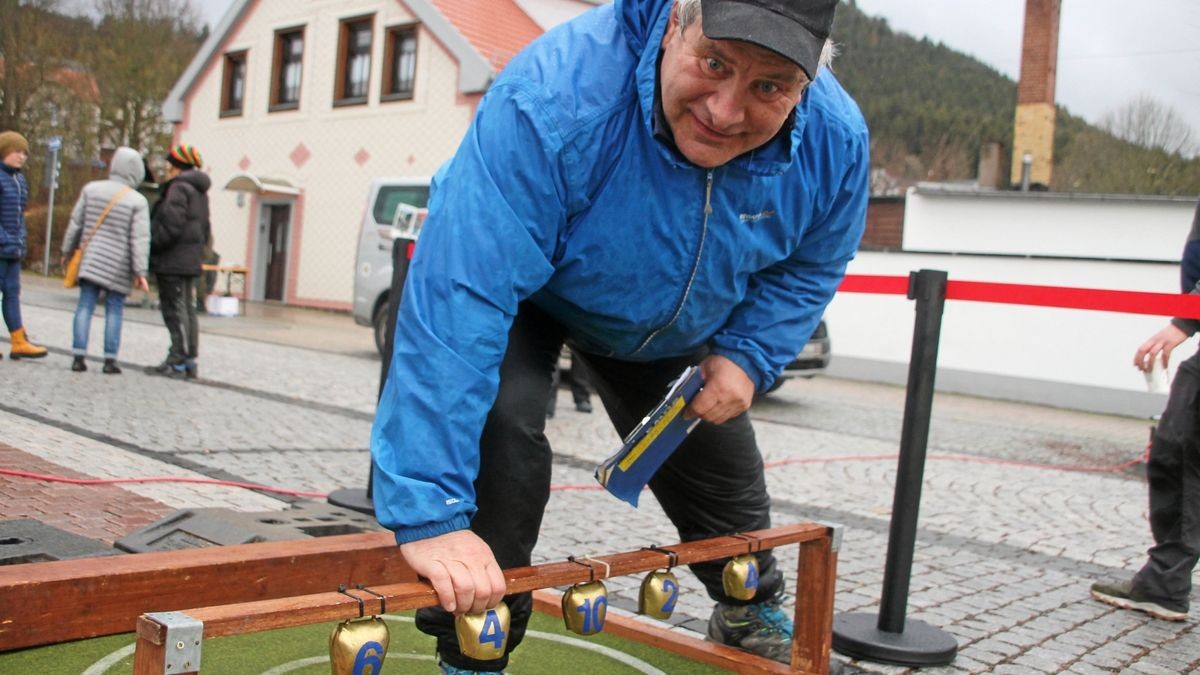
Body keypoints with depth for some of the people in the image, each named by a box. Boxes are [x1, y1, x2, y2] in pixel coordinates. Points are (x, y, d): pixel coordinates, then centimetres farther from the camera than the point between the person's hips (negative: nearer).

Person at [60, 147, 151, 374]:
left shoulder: (91, 189, 3)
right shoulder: (138, 202, -8)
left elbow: (75, 223, 9)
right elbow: (140, 239, -11)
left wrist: (68, 251, 21)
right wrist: (140, 272, -9)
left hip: (91, 260, 3)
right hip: (119, 266, -3)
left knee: (85, 306, 5)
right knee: (114, 310, 4)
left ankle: (79, 356, 2)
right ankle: (110, 360, 5)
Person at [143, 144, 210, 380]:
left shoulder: (178, 188, -11)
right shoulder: (199, 192, 18)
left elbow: (171, 225, -20)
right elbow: (205, 230, 20)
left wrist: (151, 245, -11)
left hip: (173, 261, -9)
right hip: (191, 261, 9)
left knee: (175, 310, -7)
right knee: (187, 309, 10)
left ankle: (177, 362, -6)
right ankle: (190, 361, 13)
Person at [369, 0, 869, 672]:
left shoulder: (836, 140, -26)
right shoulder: (555, 99, -44)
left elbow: (810, 266, -3)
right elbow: (461, 299, -47)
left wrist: (748, 357, -19)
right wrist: (432, 512, -48)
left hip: (669, 325, 4)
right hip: (528, 294, -4)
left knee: (723, 472, 13)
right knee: (501, 426, -31)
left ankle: (755, 617, 47)